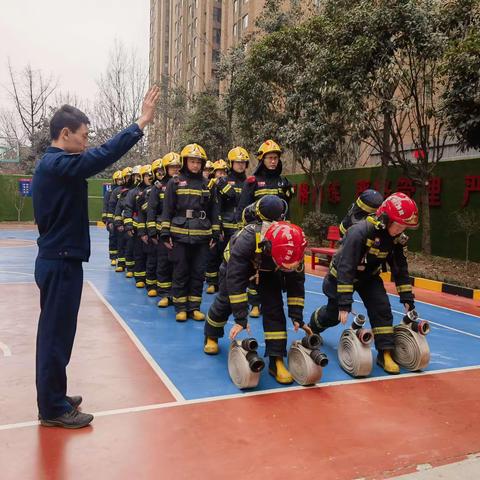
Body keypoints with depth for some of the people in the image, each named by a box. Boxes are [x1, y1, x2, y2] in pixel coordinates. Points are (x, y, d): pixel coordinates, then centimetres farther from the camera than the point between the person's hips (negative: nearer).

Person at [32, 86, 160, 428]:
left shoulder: (52, 164, 15)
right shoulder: (58, 164, -19)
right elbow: (104, 155, -28)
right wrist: (142, 123, -26)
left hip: (57, 259, 10)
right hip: (61, 263, -10)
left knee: (55, 332, 18)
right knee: (56, 335, -1)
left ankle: (54, 397, 31)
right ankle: (53, 409, 12)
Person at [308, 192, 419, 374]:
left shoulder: (396, 238, -17)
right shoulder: (360, 232, -38)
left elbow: (400, 269, -5)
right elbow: (345, 268, -39)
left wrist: (407, 298, -6)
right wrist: (345, 303, -40)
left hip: (369, 277, 5)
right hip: (341, 276, -4)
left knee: (382, 309, -15)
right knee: (334, 314, 12)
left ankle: (385, 353, -2)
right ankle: (312, 327, 44)